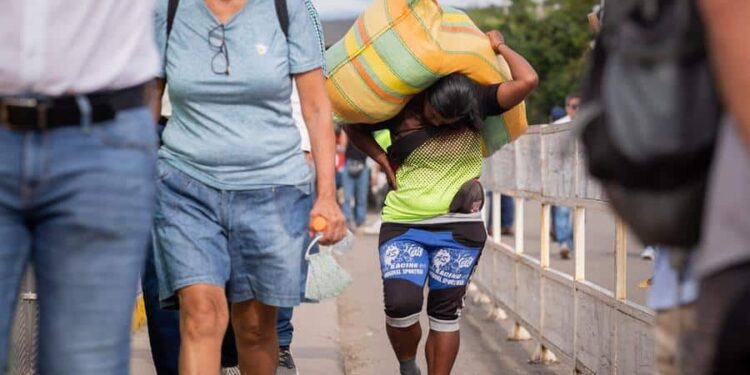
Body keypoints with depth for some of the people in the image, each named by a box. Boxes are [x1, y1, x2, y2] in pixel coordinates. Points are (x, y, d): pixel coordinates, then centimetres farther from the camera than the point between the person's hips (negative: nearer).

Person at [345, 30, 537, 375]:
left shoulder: (475, 102, -5)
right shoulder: (400, 112, -6)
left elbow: (527, 81, -16)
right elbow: (354, 127, 10)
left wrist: (499, 47, -5)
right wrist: (383, 160, -2)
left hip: (459, 228, 1)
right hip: (404, 225, 0)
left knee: (445, 311, 4)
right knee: (401, 304, -15)